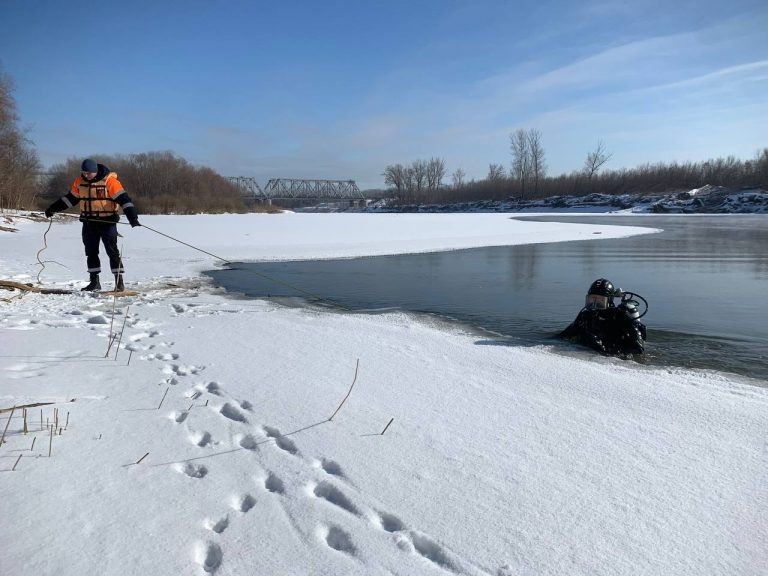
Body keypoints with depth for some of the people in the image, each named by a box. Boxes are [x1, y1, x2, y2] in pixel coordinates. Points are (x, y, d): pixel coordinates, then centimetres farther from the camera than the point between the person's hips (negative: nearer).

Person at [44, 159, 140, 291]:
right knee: (91, 252, 8)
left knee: (112, 251, -6)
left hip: (107, 221, -6)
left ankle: (119, 281, -2)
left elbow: (122, 198, -19)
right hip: (89, 222, 6)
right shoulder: (79, 181, 6)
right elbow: (70, 198, 17)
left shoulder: (109, 181, -13)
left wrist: (132, 217, -29)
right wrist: (53, 208, 18)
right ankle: (94, 281, 17)